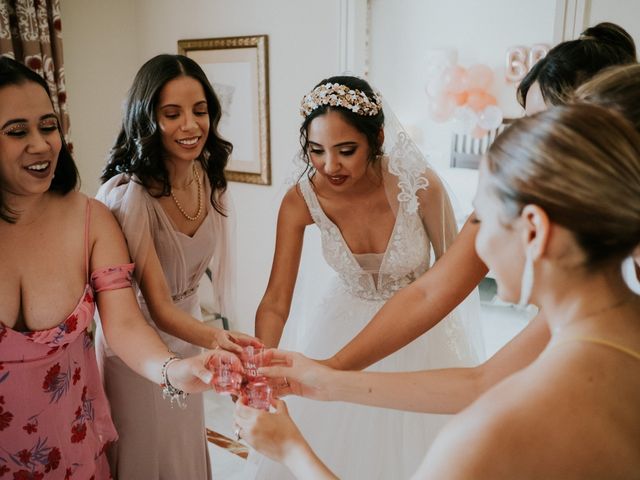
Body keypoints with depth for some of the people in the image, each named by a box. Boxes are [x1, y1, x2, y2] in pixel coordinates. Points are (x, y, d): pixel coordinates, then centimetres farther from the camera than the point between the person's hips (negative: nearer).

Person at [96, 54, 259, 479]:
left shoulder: (210, 178, -7)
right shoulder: (129, 195, -28)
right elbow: (159, 306, -29)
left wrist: (220, 338, -2)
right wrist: (213, 338, -47)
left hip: (188, 331, 6)